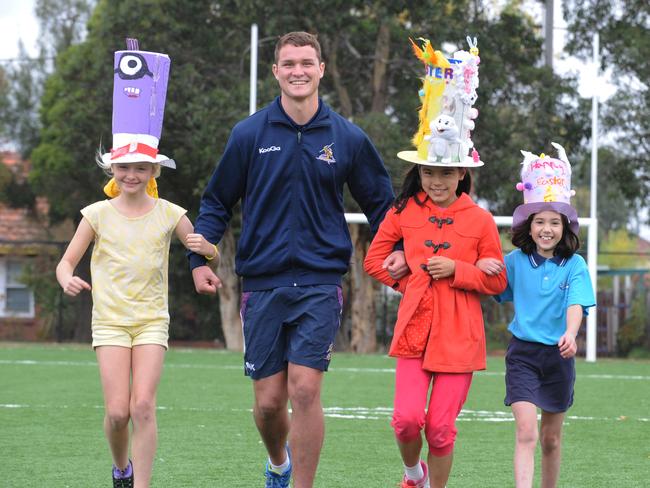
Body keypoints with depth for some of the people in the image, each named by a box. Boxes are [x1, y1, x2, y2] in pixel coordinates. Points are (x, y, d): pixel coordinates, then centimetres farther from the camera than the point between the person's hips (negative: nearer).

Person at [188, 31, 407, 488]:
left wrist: (396, 248, 1)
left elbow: (380, 201, 16)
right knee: (268, 401, 3)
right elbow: (216, 202, 11)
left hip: (320, 282, -1)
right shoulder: (249, 134, 2)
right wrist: (199, 258, 1)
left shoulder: (348, 138, 3)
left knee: (305, 390, -15)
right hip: (263, 282, 1)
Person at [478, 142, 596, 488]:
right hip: (522, 353, -1)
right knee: (525, 433, -15)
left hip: (558, 355, 1)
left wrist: (570, 334, -37)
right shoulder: (516, 261, 0)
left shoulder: (574, 265, -3)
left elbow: (575, 304, -16)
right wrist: (481, 267, -13)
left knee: (551, 437, 15)